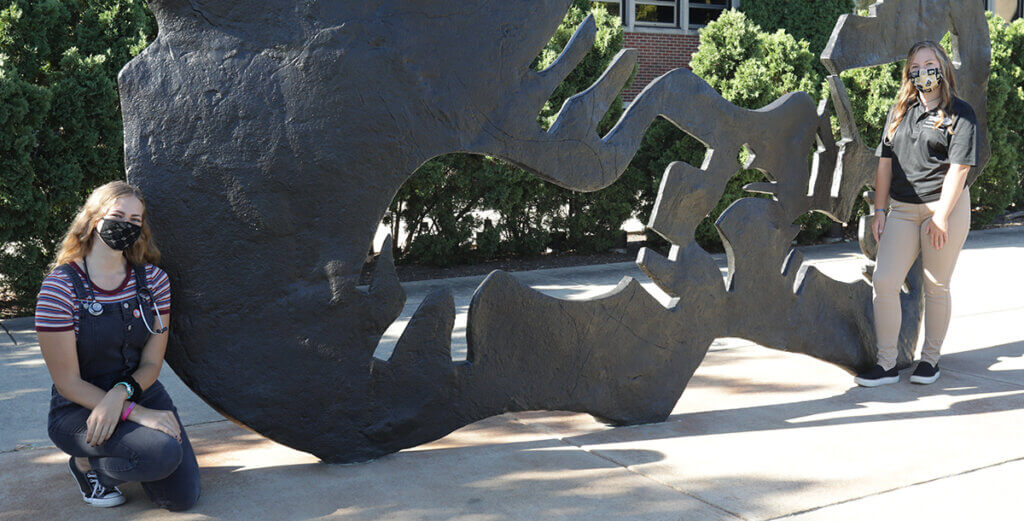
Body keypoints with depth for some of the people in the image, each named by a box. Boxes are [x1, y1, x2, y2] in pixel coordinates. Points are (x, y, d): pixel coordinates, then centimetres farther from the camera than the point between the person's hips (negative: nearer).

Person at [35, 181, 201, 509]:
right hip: (78, 408, -5)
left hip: (140, 392, 5)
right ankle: (87, 464, 1)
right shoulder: (60, 288, -16)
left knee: (183, 497, -6)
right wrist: (137, 413, -24)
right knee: (164, 452, -31)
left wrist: (120, 394, -24)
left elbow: (151, 364, -2)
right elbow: (68, 382, -16)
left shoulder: (153, 279, -3)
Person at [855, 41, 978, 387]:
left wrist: (942, 216, -16)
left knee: (936, 286, 4)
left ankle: (930, 359, 20)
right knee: (884, 281, -6)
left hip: (945, 207, -4)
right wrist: (879, 209, 7)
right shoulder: (900, 112, 14)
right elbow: (886, 161, 13)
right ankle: (887, 364, 1)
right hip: (902, 209, 4)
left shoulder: (959, 113, -2)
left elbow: (959, 168, -10)